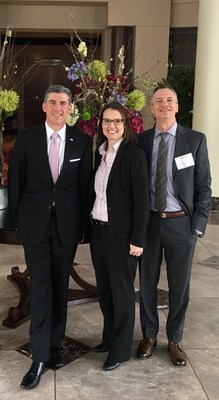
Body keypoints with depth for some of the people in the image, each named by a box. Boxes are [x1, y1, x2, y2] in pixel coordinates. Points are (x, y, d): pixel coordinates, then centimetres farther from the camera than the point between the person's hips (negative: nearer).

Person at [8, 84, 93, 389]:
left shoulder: (82, 141, 1)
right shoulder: (26, 138, 0)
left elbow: (85, 185, 4)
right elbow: (15, 181, 2)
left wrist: (82, 223, 2)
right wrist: (16, 220, 1)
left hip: (67, 224, 1)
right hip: (35, 223, -1)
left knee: (60, 286, 11)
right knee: (40, 289, 0)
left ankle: (55, 345, 27)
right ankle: (40, 357, 8)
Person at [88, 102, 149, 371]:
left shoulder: (134, 155, -12)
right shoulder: (99, 153, 8)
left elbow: (141, 201, -14)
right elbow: (96, 192, 11)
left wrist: (138, 239, -16)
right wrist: (90, 226, 8)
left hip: (121, 234, -6)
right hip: (98, 230, 7)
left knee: (121, 292, 7)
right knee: (104, 289, 17)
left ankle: (120, 349, 22)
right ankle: (109, 338, 35)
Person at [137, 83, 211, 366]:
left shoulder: (195, 140, -2)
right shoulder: (141, 140, 2)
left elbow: (204, 187, -1)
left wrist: (198, 226, -6)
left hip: (181, 223, -1)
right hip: (148, 222, 1)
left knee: (179, 284, 10)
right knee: (148, 282, 12)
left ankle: (174, 340, 30)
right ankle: (149, 335, 33)